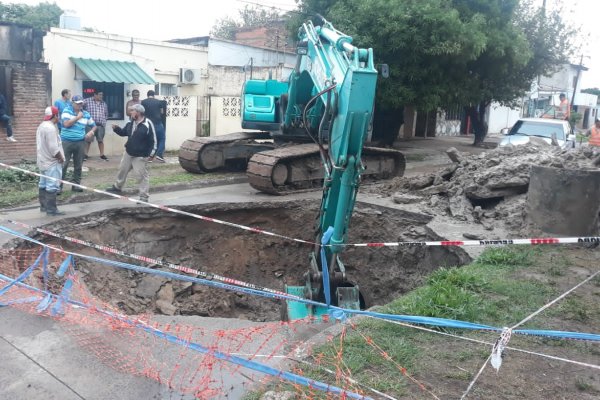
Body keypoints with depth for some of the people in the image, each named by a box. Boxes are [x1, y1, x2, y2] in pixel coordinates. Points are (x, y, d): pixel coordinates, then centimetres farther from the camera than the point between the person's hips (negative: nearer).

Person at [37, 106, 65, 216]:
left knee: (43, 184, 15)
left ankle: (43, 206, 23)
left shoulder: (42, 126, 13)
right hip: (52, 162, -11)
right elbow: (53, 147, -25)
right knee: (52, 186, -8)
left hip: (43, 160, 11)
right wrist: (61, 157, -12)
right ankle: (51, 209, -7)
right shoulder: (50, 128, -21)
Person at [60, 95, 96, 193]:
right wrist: (78, 117, -12)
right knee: (63, 164, -4)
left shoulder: (86, 114, 8)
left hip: (80, 142, 4)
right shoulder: (67, 111, -3)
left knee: (78, 165, 8)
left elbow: (94, 126, 17)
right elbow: (66, 124, -16)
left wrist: (91, 132, -4)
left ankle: (76, 185, 18)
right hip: (66, 141, -4)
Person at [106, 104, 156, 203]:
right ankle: (117, 187, 46)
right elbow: (123, 132, 20)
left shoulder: (147, 124, -18)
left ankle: (144, 197, 3)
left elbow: (153, 140, -17)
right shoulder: (131, 123, 5)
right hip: (128, 153, 8)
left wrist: (151, 154, -20)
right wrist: (116, 128, -2)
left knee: (142, 176, -4)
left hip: (141, 156, -8)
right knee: (122, 170, 23)